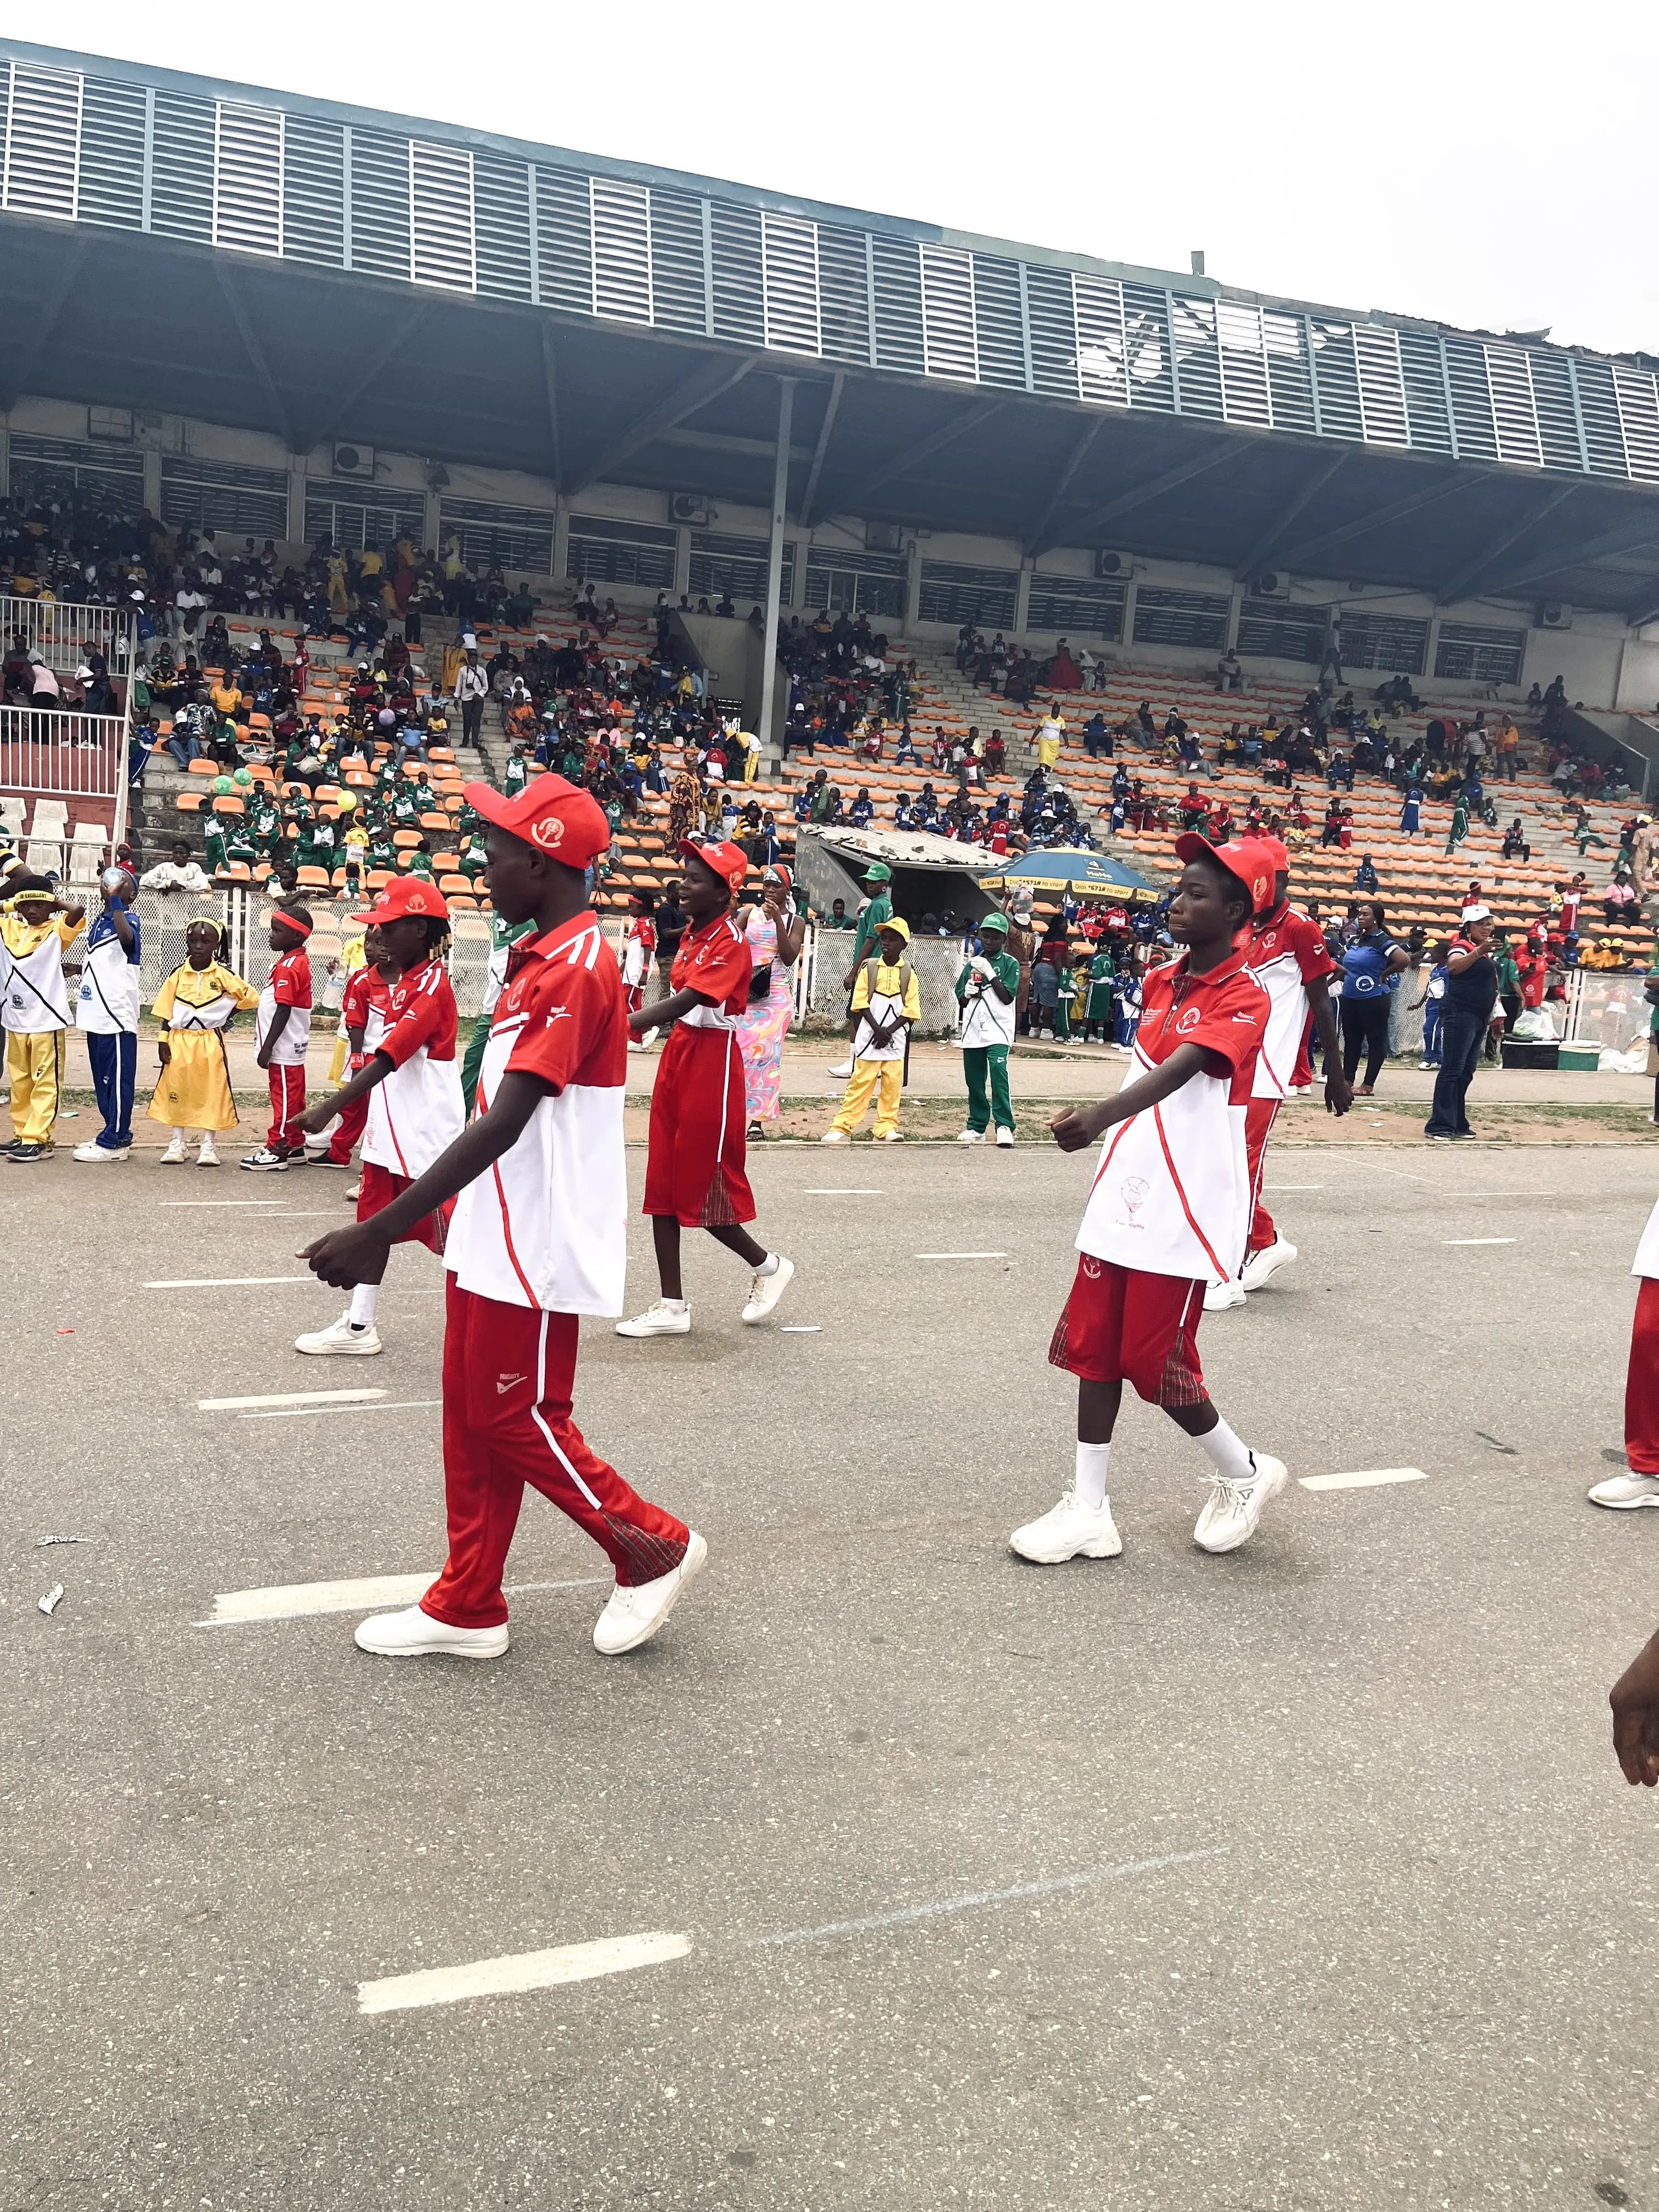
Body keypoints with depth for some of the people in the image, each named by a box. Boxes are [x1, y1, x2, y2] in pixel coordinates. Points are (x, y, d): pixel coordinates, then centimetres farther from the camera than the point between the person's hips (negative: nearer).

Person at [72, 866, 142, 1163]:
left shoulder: (128, 919, -7)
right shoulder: (98, 921, 17)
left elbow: (127, 938, -33)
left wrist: (115, 899, -31)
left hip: (117, 1014, -9)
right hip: (96, 1015, 9)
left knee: (117, 1080, -4)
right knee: (103, 1080, 14)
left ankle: (114, 1142, 1)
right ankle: (115, 1136, 23)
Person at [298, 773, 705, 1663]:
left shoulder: (575, 967, -21)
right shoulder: (540, 959, 12)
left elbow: (501, 1124, -27)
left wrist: (380, 1231, -29)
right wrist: (398, 1224, 24)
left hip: (535, 1245, -10)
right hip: (496, 1236, 10)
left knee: (516, 1418, 1)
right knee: (474, 1416, 14)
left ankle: (656, 1549, 18)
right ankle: (467, 1607, 26)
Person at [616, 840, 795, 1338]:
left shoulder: (730, 942, -17)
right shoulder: (692, 933, 10)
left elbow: (682, 1003, -28)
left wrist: (618, 1027, -35)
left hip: (710, 1060, -9)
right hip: (678, 1053, 9)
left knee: (700, 1186, -1)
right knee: (664, 1183, 7)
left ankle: (769, 1266, 24)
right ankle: (671, 1306, 13)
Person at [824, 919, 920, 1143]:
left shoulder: (908, 972, 2)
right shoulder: (869, 967, 2)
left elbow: (911, 1009, -2)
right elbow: (861, 1002, -4)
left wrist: (889, 1030, -12)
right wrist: (877, 1029, -13)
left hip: (896, 1037, 1)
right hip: (869, 1034, -1)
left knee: (893, 1083, 3)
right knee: (860, 1081, -2)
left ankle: (887, 1127, 11)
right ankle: (842, 1127, -1)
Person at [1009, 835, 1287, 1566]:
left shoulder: (1244, 998, -14)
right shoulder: (1159, 982, 11)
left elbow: (1177, 1072, -31)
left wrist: (1100, 1116, -47)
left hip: (1185, 1210, -7)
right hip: (1122, 1196, 8)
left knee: (1154, 1362, -2)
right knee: (1091, 1346, 6)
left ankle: (1245, 1473, 24)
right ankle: (1088, 1512, 15)